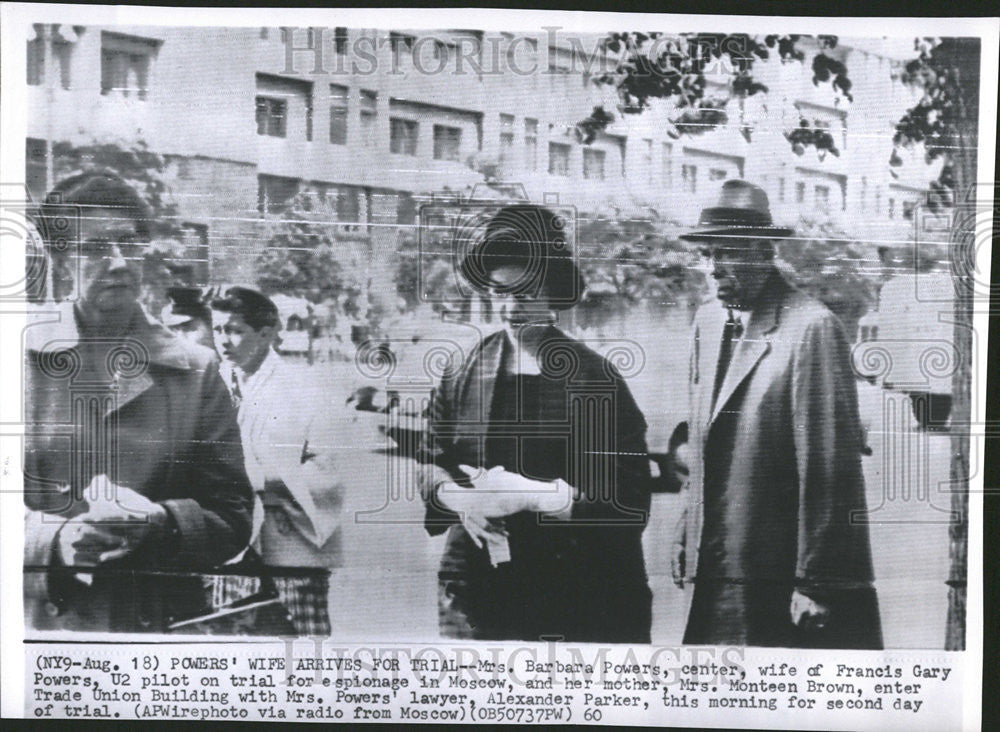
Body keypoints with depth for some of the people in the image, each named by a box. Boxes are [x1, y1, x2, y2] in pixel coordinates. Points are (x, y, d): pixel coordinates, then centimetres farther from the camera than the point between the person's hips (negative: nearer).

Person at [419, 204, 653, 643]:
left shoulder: (595, 380, -7)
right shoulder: (464, 373, 4)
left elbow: (629, 502, -12)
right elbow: (432, 463, 13)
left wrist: (529, 494, -19)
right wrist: (459, 497, -9)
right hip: (474, 588, 3)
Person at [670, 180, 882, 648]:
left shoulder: (812, 328, -13)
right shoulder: (708, 321, 11)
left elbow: (830, 467, -15)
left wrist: (816, 582, -14)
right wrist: (689, 537, 11)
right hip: (718, 575, 7)